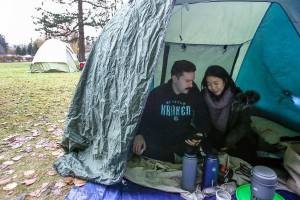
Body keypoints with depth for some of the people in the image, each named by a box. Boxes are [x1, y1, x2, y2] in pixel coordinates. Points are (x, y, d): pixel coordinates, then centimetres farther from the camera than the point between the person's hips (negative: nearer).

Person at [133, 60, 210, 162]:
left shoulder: (194, 94, -5)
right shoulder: (157, 93, -9)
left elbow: (202, 120, 4)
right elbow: (144, 117, -3)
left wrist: (198, 137, -15)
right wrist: (139, 135, -20)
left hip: (184, 140, 2)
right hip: (158, 141, -1)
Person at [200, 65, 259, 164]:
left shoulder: (239, 98, -14)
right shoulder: (204, 97, -8)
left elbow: (244, 125, -9)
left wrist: (228, 142, -19)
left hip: (238, 141, -1)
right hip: (215, 140, 1)